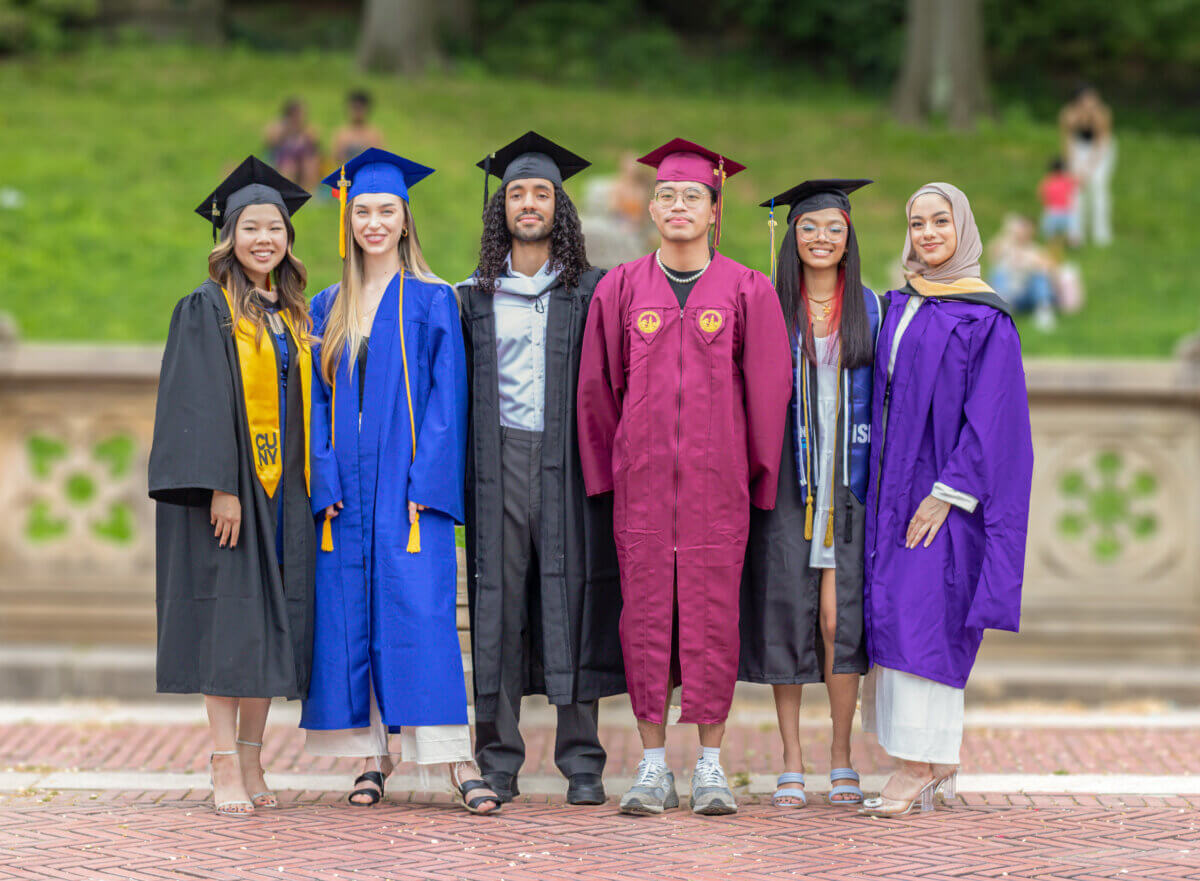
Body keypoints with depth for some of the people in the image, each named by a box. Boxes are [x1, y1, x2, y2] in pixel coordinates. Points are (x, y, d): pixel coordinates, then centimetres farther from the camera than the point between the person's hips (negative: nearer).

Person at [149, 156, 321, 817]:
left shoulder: (292, 315, 16)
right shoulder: (207, 309, -3)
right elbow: (199, 404, -11)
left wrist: (309, 484, 9)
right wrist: (220, 486, -20)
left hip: (283, 490, 6)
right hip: (229, 487, -6)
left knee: (273, 628, 5)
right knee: (227, 623, -8)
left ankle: (250, 763, 10)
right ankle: (226, 770, -7)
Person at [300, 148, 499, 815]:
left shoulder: (433, 302, 1)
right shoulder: (329, 308, 13)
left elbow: (447, 396, -4)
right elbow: (318, 402, 10)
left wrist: (426, 482, -14)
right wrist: (323, 484, -2)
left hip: (408, 486, -4)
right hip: (346, 486, 4)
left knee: (422, 614, -11)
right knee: (349, 616, 2)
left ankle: (459, 761, -13)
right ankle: (374, 756, 10)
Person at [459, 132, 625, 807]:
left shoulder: (590, 292, 7)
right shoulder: (476, 297, 13)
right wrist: (464, 466, 3)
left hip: (568, 464, -1)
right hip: (500, 464, 1)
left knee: (575, 597, -3)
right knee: (499, 600, 0)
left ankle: (582, 762, 2)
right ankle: (499, 761, 5)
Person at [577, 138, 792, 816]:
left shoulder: (748, 292, 3)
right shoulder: (621, 290, 6)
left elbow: (769, 391, 5)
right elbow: (598, 388, 11)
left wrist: (758, 477, 5)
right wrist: (608, 472, 10)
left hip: (717, 481, -1)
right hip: (642, 481, 1)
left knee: (712, 616, 0)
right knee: (646, 614, 1)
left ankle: (711, 767, 7)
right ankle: (654, 766, 8)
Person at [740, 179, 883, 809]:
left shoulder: (869, 308, 7)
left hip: (847, 480, 0)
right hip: (784, 481, 0)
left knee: (839, 618, -5)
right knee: (785, 616, -1)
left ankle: (842, 760, 5)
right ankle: (791, 764, 5)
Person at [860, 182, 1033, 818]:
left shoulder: (985, 319, -7)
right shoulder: (898, 308, 13)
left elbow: (989, 415, -12)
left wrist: (947, 492, -19)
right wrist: (876, 490, 8)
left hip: (946, 487, -7)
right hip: (894, 483, 7)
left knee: (921, 617, -10)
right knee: (897, 617, 6)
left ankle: (918, 767, -6)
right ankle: (940, 762, 15)